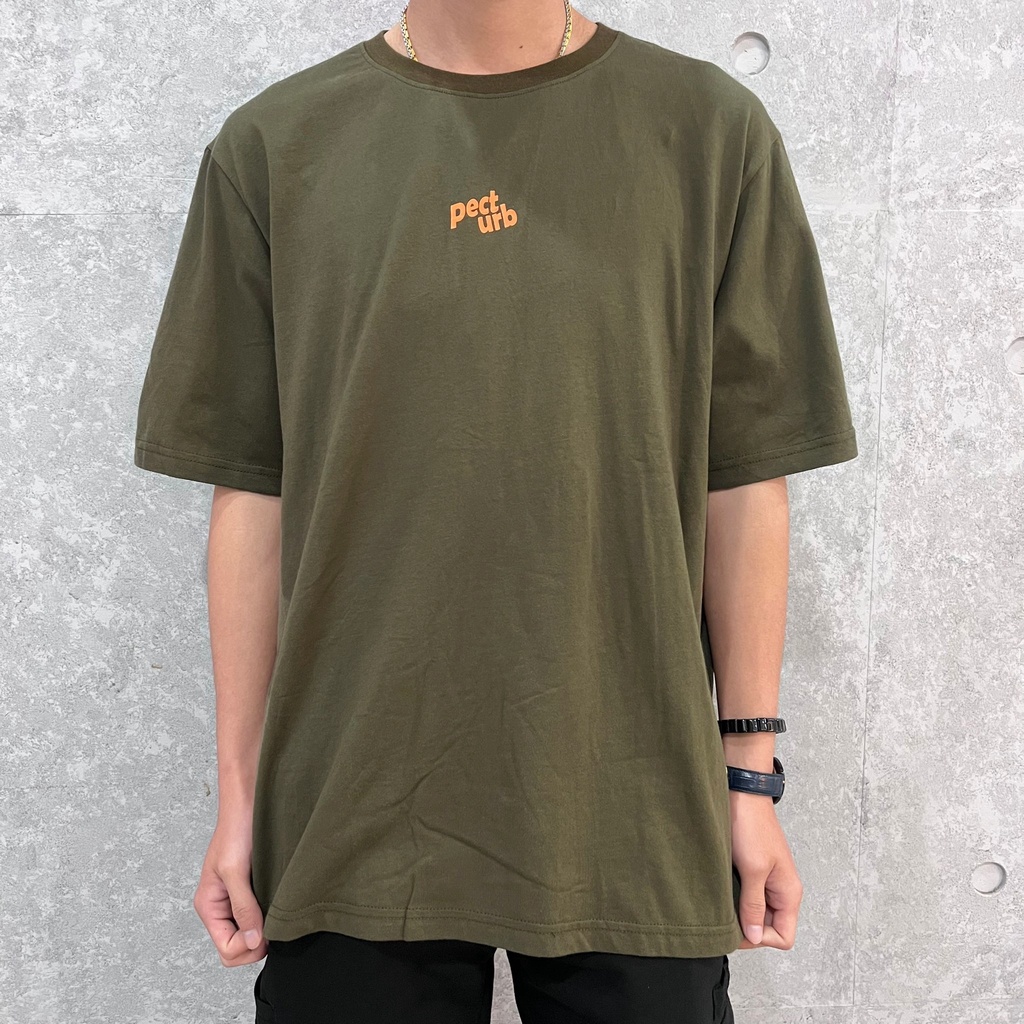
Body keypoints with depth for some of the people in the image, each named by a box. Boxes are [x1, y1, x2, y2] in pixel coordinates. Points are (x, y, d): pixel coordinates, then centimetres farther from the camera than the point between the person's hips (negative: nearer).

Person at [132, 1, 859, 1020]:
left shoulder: (711, 128, 2)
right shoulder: (272, 144, 3)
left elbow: (744, 481, 2)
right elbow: (251, 491, 3)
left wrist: (752, 773, 2)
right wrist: (239, 795, 4)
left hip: (636, 817, 0)